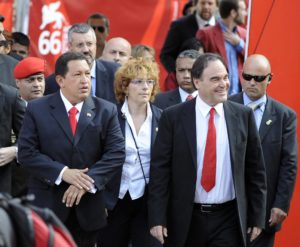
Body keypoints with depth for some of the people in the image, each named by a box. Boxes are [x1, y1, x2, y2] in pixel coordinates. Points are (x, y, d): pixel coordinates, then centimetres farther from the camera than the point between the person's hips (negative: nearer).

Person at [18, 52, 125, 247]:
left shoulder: (106, 111, 2)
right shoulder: (37, 109, -1)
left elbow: (116, 153, -4)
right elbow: (26, 152, -7)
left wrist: (88, 182, -17)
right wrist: (62, 173, -18)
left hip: (88, 207, 2)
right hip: (47, 204, -2)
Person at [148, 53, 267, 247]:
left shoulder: (243, 115, 2)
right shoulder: (173, 117, -2)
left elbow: (255, 169, 7)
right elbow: (159, 169, -2)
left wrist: (257, 216, 5)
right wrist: (157, 218, -7)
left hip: (229, 219, 0)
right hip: (185, 219, 0)